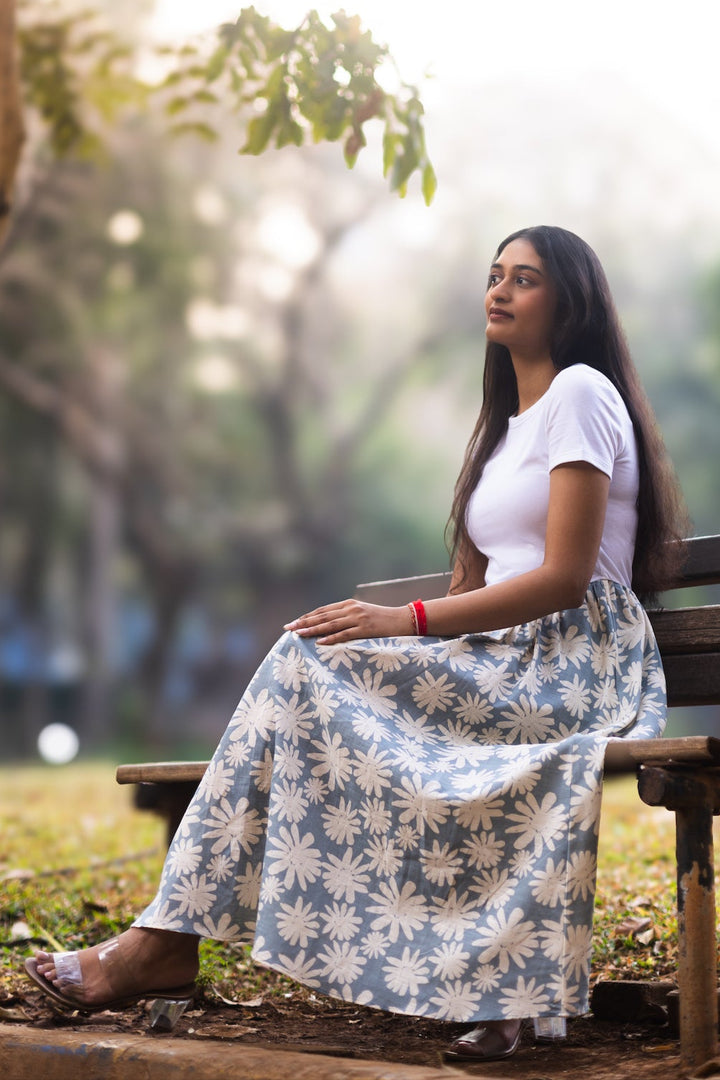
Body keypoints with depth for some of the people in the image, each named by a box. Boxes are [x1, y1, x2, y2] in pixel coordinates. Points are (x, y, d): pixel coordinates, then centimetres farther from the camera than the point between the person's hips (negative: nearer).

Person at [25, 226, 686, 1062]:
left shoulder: (581, 393, -5)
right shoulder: (506, 419, 22)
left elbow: (564, 578, -15)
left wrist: (406, 622, -18)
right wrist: (381, 630, -2)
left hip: (574, 668, -8)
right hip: (508, 664, 8)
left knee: (308, 666, -21)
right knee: (303, 669, -15)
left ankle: (169, 941, -18)